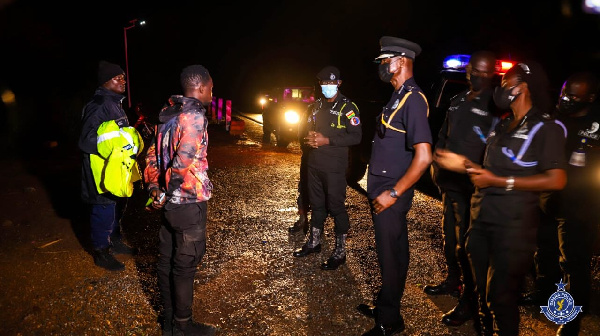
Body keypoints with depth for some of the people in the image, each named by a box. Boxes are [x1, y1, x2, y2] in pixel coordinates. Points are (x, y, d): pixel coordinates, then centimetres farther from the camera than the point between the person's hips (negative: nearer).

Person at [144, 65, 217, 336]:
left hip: (169, 202, 9)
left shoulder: (167, 112, 9)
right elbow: (184, 163, -26)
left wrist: (154, 187, 7)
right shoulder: (194, 115, -19)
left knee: (166, 260, 17)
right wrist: (168, 194, -12)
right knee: (185, 265, 5)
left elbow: (153, 154, 10)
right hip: (189, 203, -9)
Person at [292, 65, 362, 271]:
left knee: (336, 207, -1)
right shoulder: (317, 105, 13)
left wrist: (327, 140, -20)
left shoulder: (347, 107, -8)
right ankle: (314, 242, 32)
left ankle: (340, 252, 10)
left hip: (334, 167, -7)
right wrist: (309, 138, -1)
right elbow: (309, 128, 23)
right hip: (314, 163, 7)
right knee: (316, 204, 17)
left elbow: (356, 136, -15)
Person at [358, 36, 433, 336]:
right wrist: (384, 190, 14)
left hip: (390, 194, -9)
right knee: (391, 251, 20)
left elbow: (423, 157, -25)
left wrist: (393, 194, -20)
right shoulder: (398, 96, 12)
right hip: (383, 188, 9)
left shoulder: (413, 99, -18)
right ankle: (385, 306, 38)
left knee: (391, 255, 5)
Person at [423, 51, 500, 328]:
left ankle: (469, 301, 12)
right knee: (449, 235, 19)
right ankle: (452, 281, 39)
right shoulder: (458, 101, 14)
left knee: (465, 243, -2)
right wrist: (437, 166, 12)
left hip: (471, 188, -7)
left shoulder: (494, 106, -9)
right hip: (449, 183, 7)